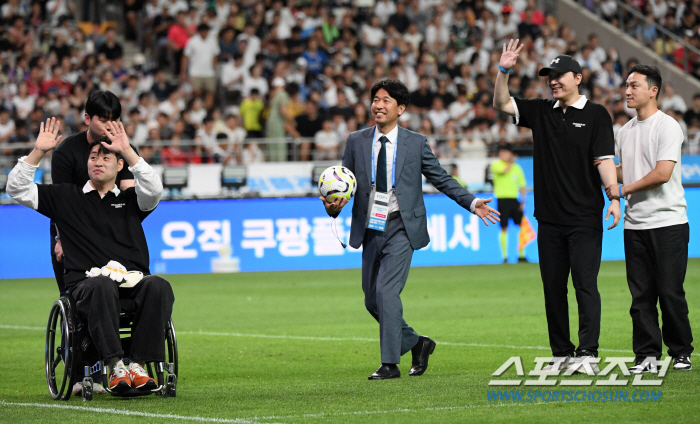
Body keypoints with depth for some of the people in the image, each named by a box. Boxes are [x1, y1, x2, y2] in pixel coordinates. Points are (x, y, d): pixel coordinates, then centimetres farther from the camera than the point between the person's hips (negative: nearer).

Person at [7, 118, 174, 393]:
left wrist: (127, 151, -8)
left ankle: (138, 364, -36)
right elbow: (17, 188, 16)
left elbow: (154, 189, -1)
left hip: (131, 280, 2)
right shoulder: (66, 197, 21)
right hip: (86, 283, -2)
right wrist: (38, 152, 3)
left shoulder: (130, 200, 23)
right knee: (102, 286, -40)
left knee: (158, 286, -33)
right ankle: (116, 366, -46)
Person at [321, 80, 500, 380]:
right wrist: (334, 205, -12)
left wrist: (472, 203, -2)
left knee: (386, 290, -18)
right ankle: (416, 343, 28)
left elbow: (442, 179, 8)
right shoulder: (356, 142, 7)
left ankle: (391, 363, -12)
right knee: (372, 300, 7)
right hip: (370, 229, 4)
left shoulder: (416, 143, 2)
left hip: (402, 228, -4)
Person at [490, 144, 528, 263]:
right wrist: (511, 163, -2)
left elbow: (522, 185, 15)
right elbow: (504, 171, -19)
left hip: (514, 199, 3)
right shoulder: (496, 165, 1)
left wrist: (523, 201, 6)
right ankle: (505, 256, 0)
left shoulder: (517, 168, 11)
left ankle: (521, 255, 8)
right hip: (502, 198, -3)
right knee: (504, 229, -5)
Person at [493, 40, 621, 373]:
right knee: (553, 286, 7)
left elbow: (605, 159, -8)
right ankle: (561, 354, 14)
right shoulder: (541, 112, 13)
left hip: (584, 218, -5)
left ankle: (587, 352, -12)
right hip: (550, 218, 5)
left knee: (585, 283, -9)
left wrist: (614, 198, -20)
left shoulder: (596, 114, 0)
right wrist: (504, 70, -6)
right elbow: (501, 104, 10)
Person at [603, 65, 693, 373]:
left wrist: (623, 190, -12)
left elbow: (662, 173, -18)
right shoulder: (625, 131, 15)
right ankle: (647, 355, 7)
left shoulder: (667, 126, -9)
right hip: (635, 223, 7)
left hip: (667, 222, -6)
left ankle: (681, 352, 8)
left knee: (670, 292, -4)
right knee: (641, 294, 4)